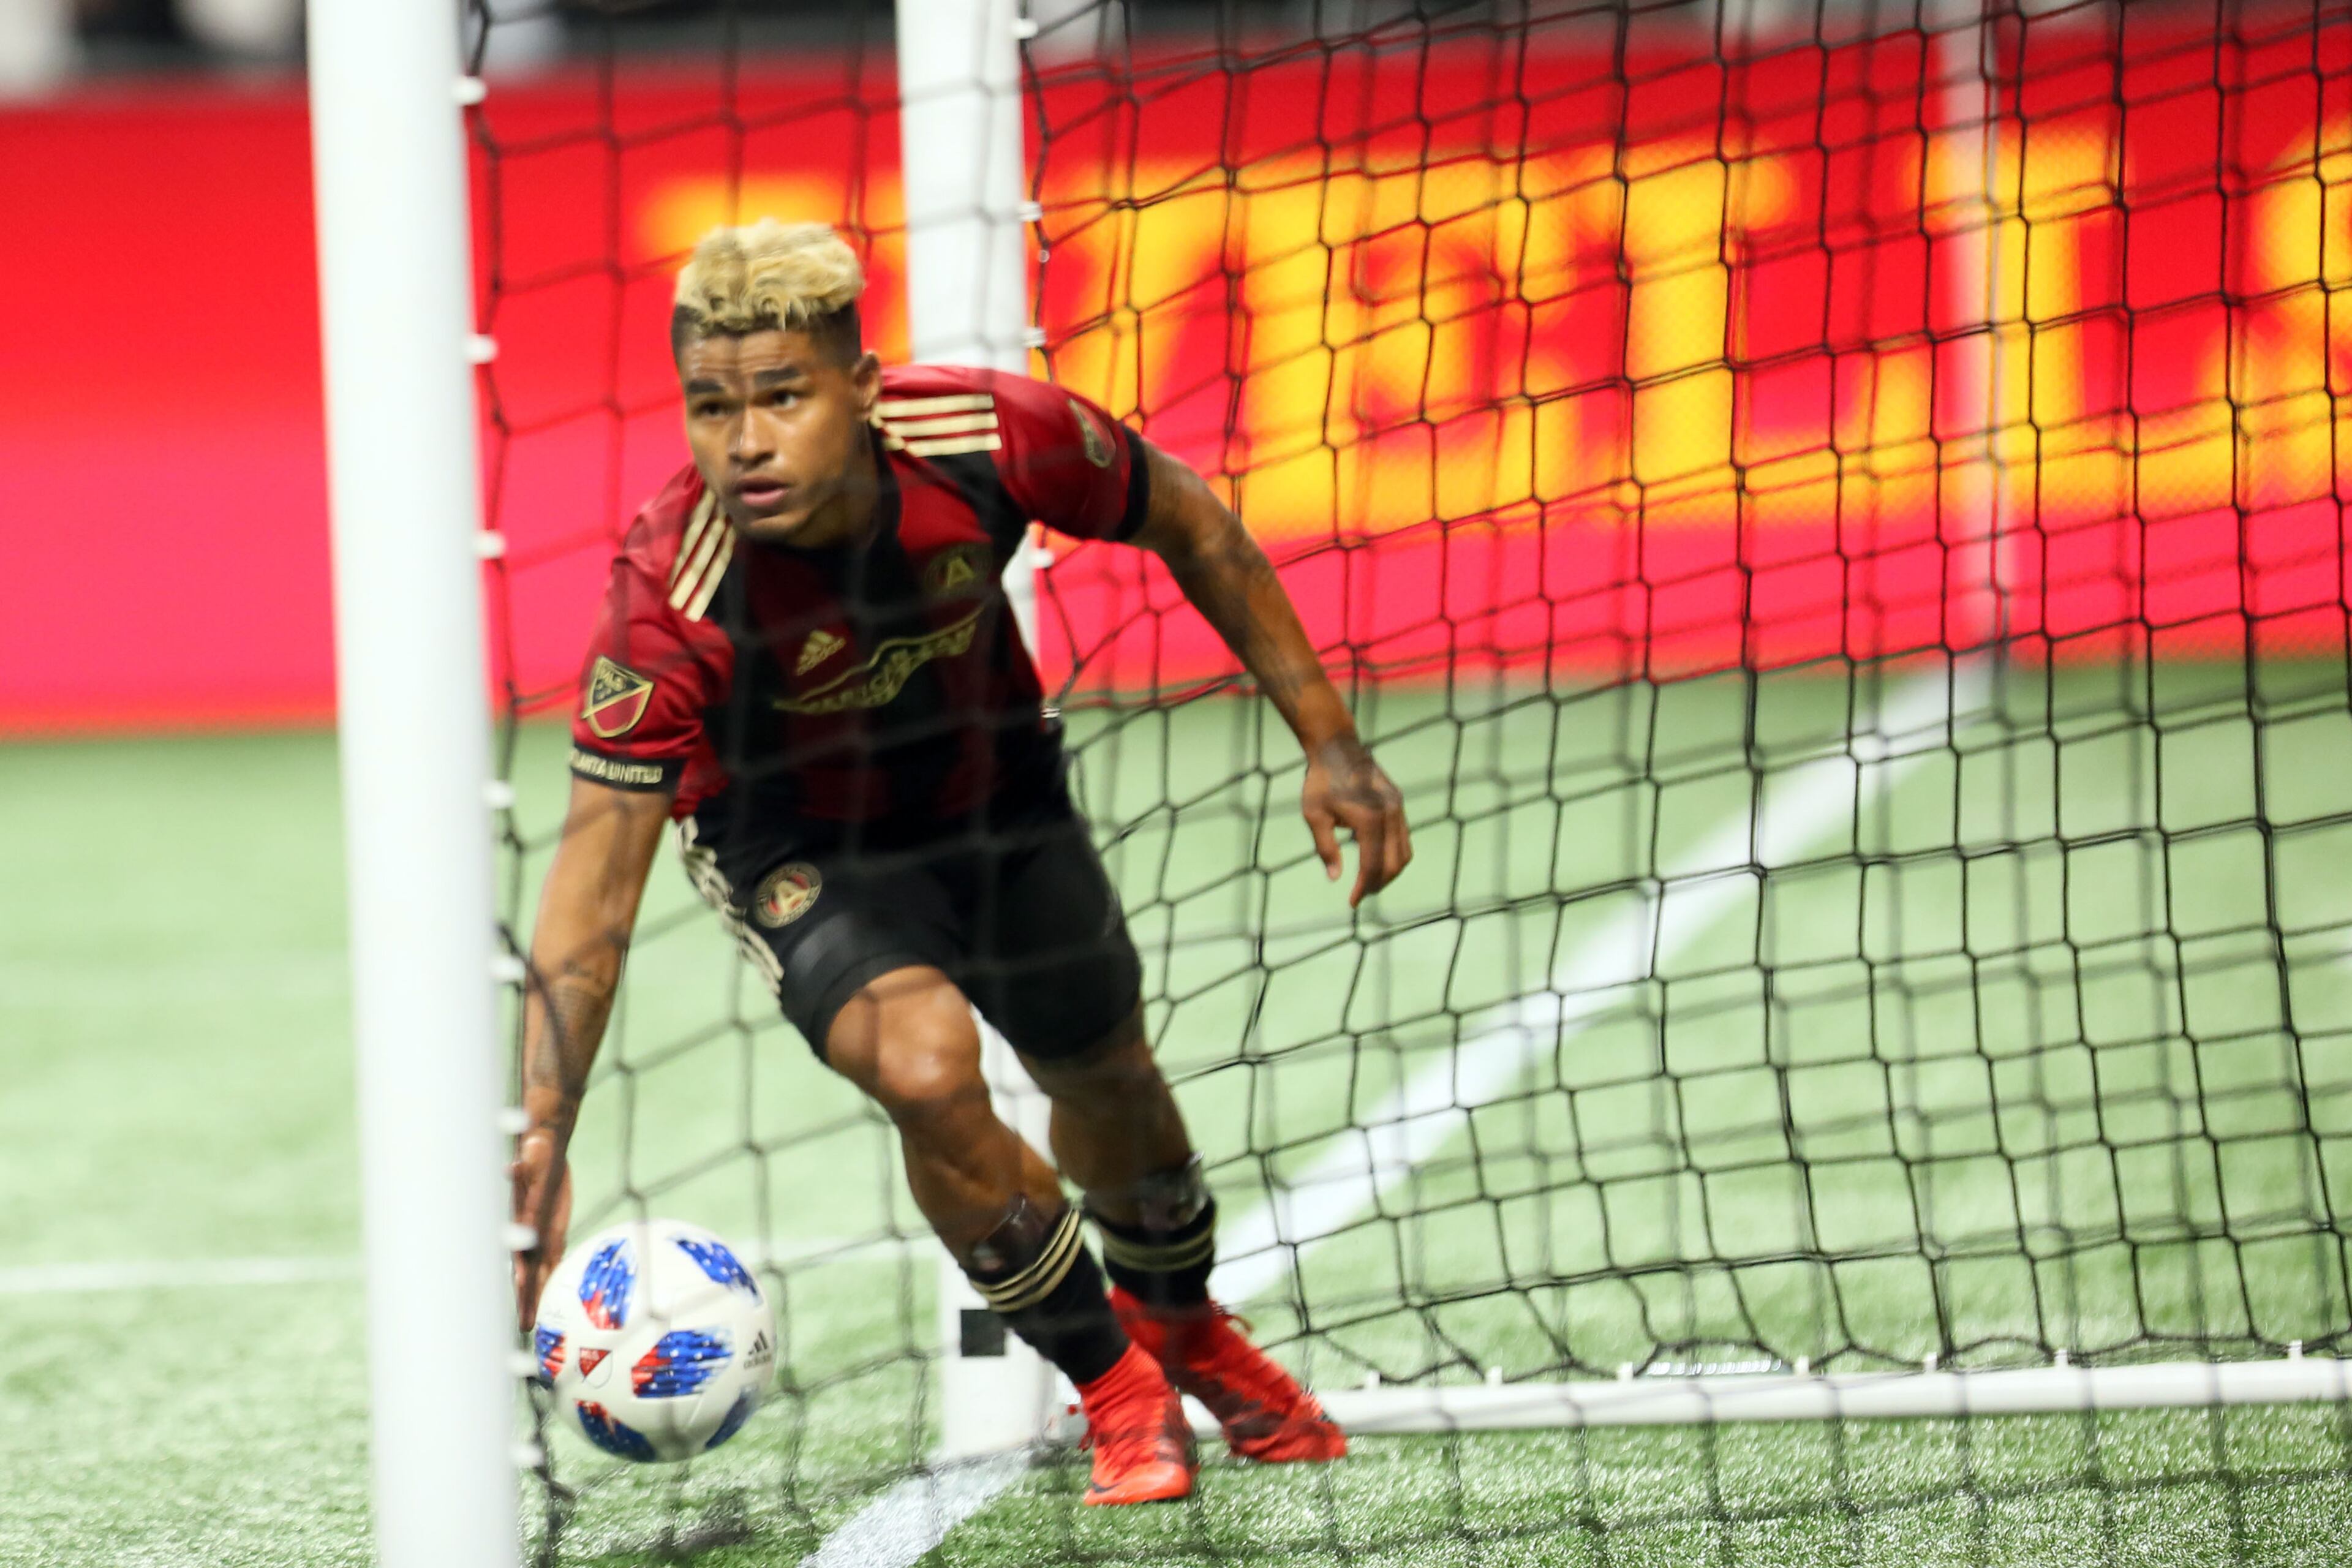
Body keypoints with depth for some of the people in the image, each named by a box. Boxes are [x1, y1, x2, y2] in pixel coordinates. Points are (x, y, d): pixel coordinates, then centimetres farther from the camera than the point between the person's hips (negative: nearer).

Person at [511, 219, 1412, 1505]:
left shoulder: (991, 435, -32)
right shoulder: (671, 594, -38)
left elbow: (1187, 522, -11)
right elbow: (597, 873, -36)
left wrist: (1328, 740, -9)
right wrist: (539, 1139, -45)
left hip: (991, 786, 4)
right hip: (796, 843, -3)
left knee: (1105, 1079, 21)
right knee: (927, 1071, -29)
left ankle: (1182, 1326, 57)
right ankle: (1116, 1387, -2)